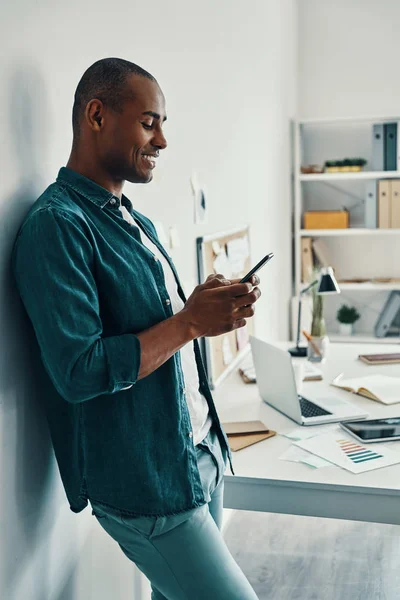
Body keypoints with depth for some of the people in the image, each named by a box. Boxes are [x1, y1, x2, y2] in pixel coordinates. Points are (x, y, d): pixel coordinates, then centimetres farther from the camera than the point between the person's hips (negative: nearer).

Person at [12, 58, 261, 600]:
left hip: (202, 454, 9)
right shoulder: (57, 224, -17)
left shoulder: (137, 222, 13)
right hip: (145, 482, -8)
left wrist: (214, 310, -1)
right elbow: (80, 373, -24)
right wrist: (190, 322, -20)